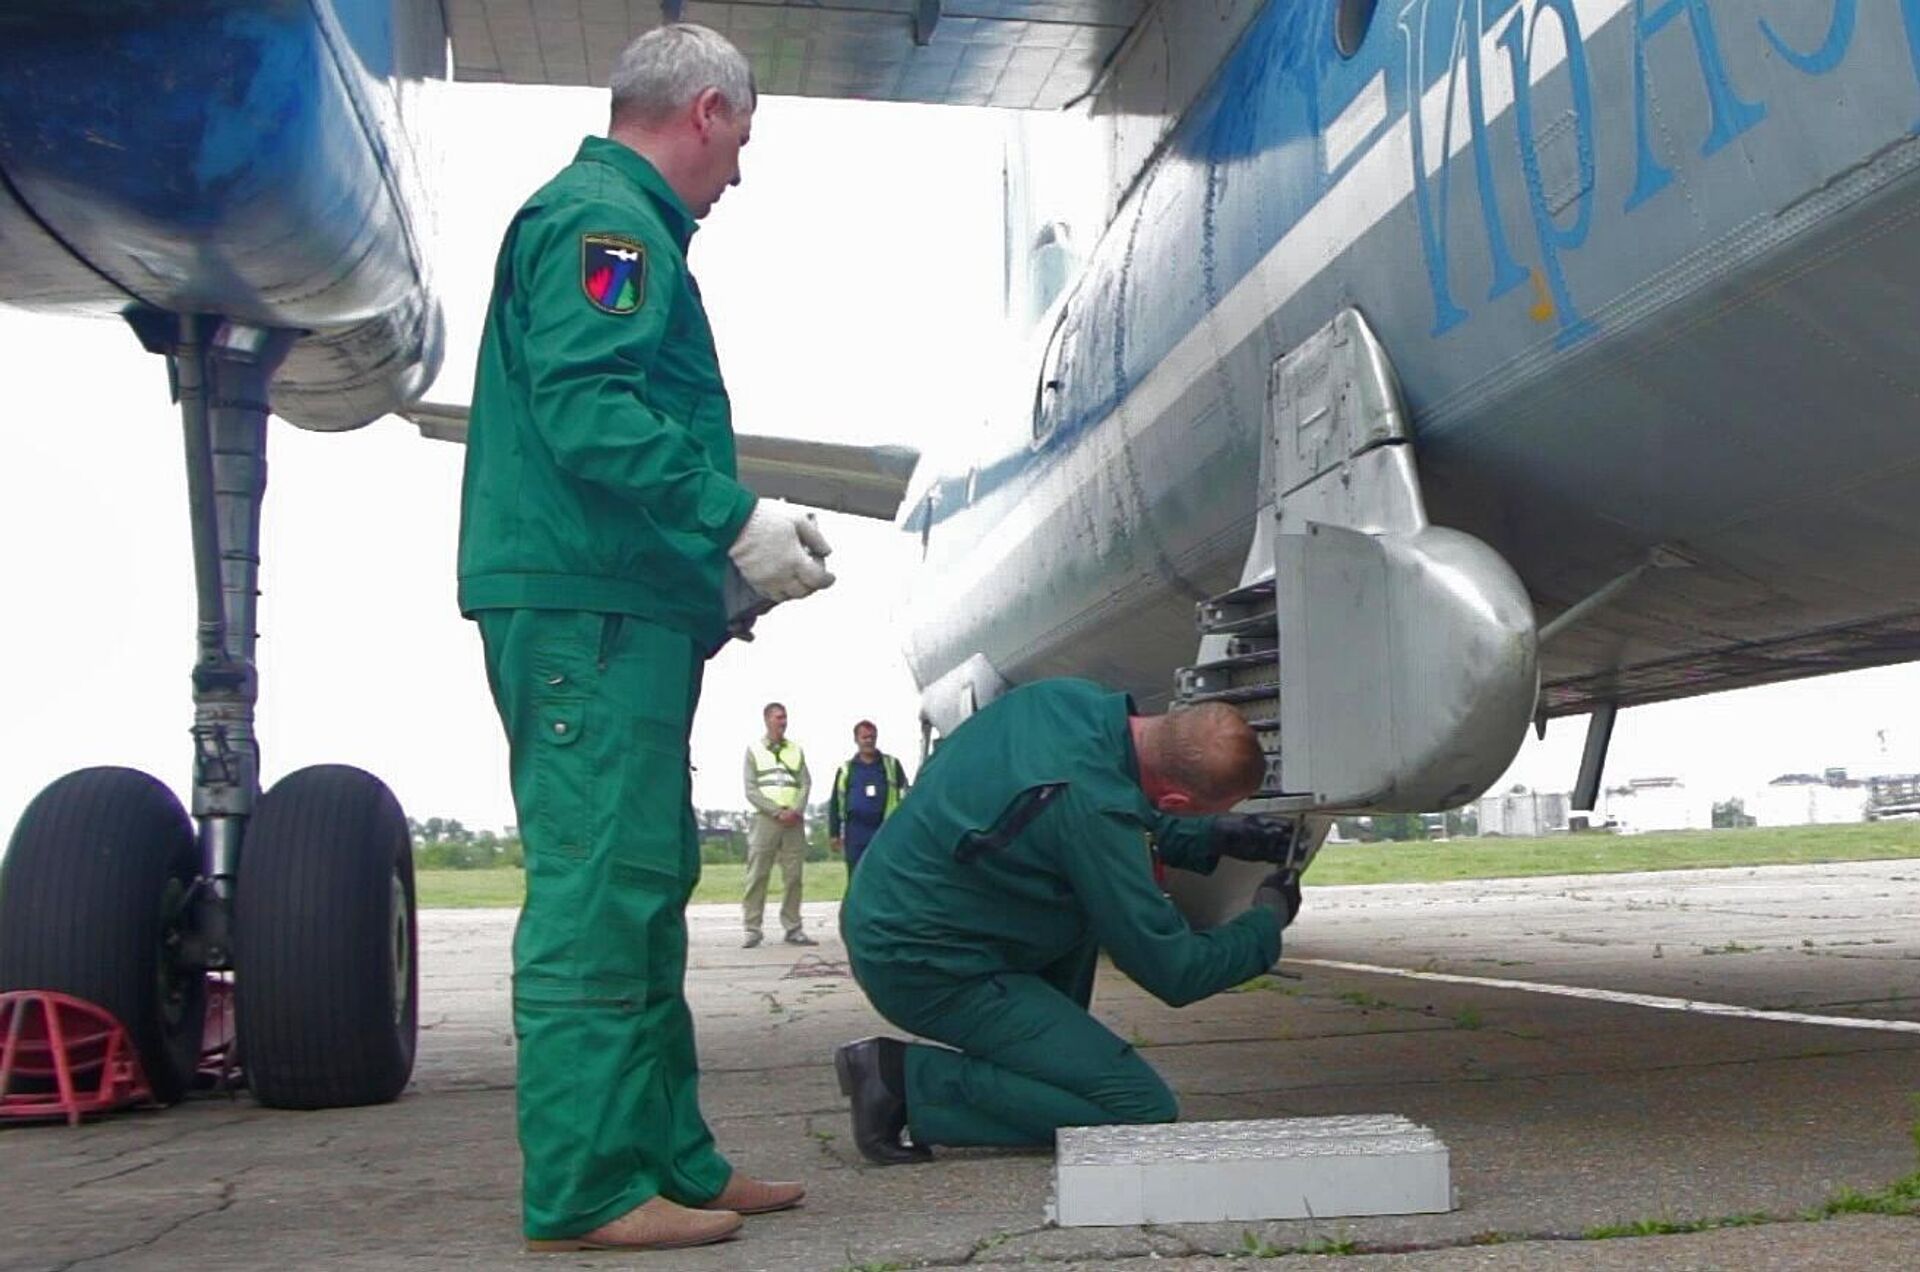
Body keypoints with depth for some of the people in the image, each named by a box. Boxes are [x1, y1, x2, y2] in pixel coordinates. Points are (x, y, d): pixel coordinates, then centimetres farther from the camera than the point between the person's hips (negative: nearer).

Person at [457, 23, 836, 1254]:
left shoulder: (623, 227, 26)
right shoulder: (601, 220, -6)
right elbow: (584, 406, -20)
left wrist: (716, 576, 20)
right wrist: (736, 519, -19)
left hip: (617, 612, 11)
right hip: (590, 607, -11)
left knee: (645, 895, 11)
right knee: (598, 891, -9)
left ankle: (673, 1159, 19)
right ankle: (587, 1187, -5)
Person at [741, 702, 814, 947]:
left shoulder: (796, 749, 15)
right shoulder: (754, 750, 7)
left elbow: (806, 784, 8)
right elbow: (751, 790, -1)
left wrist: (796, 810, -10)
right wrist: (778, 811, -11)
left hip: (794, 821, 3)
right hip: (765, 819, -2)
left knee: (793, 876, 1)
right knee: (757, 876, -6)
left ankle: (793, 928, 5)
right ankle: (752, 929, -4)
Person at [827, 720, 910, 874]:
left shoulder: (891, 765, 9)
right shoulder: (846, 770, 11)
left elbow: (904, 796, 7)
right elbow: (835, 803, 12)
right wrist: (834, 833, 7)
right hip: (856, 833, 1)